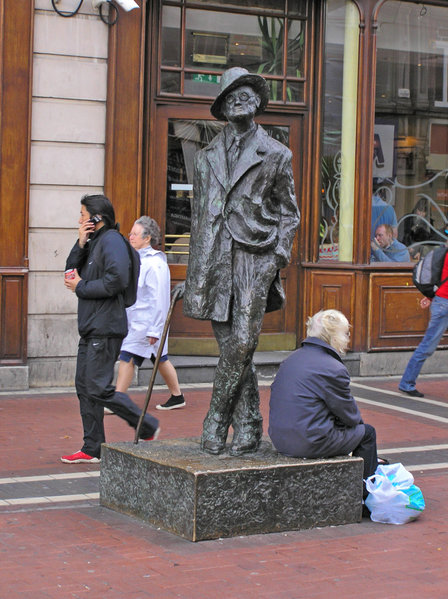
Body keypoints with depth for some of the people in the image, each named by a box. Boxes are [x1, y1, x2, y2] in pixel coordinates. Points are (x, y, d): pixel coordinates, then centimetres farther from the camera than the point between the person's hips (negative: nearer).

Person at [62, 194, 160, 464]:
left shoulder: (112, 240, -12)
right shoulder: (94, 241, 18)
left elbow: (116, 280, -25)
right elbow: (71, 271, 14)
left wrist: (81, 287, -14)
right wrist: (80, 244, -1)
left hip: (105, 328, -10)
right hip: (91, 328, 10)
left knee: (99, 388, -11)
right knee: (84, 386, 9)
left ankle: (148, 427, 2)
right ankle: (92, 449, 14)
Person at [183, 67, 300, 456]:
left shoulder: (276, 155, 8)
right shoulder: (207, 156, 18)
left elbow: (288, 213, 10)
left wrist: (278, 259, -3)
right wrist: (193, 271, 14)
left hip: (255, 255, -3)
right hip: (215, 259, 3)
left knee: (242, 344, -13)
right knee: (231, 348, 2)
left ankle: (216, 422, 0)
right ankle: (248, 428, 10)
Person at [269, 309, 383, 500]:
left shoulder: (290, 360, 10)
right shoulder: (334, 369, -15)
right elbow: (350, 416, -8)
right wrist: (356, 419, 18)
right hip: (311, 443, -8)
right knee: (366, 432, 13)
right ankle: (366, 495, 22)